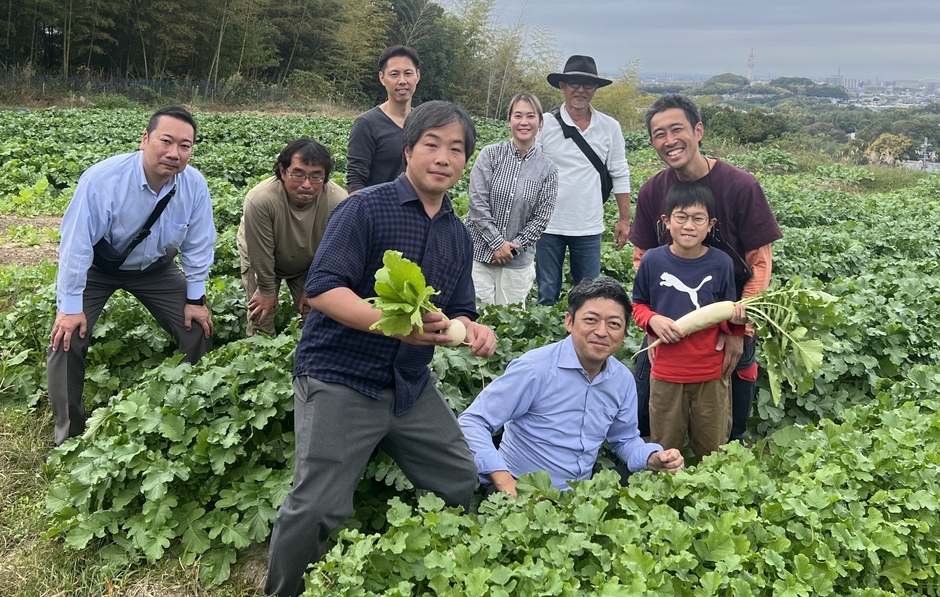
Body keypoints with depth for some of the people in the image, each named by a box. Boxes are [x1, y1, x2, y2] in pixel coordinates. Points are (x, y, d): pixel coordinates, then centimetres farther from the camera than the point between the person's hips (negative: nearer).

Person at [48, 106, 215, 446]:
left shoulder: (195, 186, -23)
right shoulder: (102, 180, -33)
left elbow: (198, 245, -11)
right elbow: (76, 243, -27)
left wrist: (195, 299, -6)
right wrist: (71, 306, -23)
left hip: (155, 268, 3)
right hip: (96, 267, -3)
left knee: (198, 328, -2)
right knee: (67, 339, -12)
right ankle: (67, 437, 7)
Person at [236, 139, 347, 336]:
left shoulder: (338, 202, -33)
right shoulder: (260, 199, -39)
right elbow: (261, 255, -24)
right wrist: (267, 291, -12)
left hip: (310, 265, 2)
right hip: (262, 262, -1)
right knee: (261, 317, -1)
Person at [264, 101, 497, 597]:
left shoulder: (458, 236, 10)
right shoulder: (366, 208, -11)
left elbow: (457, 311, 16)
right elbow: (322, 289, -19)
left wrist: (472, 329, -8)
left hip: (412, 386, 7)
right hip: (340, 380, -6)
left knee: (462, 487, 10)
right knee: (318, 509, -7)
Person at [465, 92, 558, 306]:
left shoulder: (547, 169, 1)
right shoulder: (490, 154, -3)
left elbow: (541, 218, 0)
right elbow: (477, 203, -8)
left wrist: (513, 248, -9)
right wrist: (498, 243, -11)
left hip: (518, 262, 2)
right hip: (479, 252, -1)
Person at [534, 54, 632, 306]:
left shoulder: (610, 127, 2)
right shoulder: (545, 123, -4)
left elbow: (620, 176, 8)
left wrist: (625, 220, 7)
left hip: (589, 228, 2)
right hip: (548, 225, -2)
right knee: (547, 295, 8)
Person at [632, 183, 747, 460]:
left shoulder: (721, 263, -6)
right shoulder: (652, 260, -7)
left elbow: (727, 320, 4)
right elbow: (638, 304, 7)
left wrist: (736, 320, -18)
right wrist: (653, 320, -13)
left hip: (711, 373, 0)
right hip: (666, 372, 0)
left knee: (713, 449, 16)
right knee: (664, 449, 17)